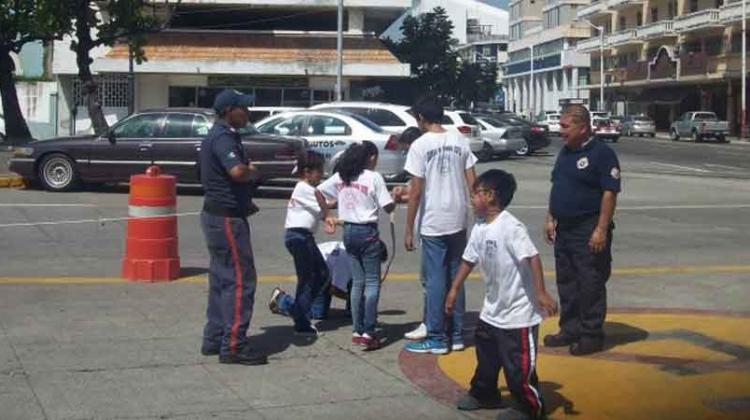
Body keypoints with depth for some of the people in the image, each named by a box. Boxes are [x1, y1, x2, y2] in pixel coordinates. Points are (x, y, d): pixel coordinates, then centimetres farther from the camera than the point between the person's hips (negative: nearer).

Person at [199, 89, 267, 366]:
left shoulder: (218, 136, 16)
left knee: (222, 278, 15)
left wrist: (244, 201, 16)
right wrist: (254, 172, -13)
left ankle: (214, 339, 21)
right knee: (240, 280, -8)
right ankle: (233, 345, -6)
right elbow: (237, 171, -35)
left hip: (217, 214, 11)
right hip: (227, 217, -11)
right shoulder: (223, 138, -18)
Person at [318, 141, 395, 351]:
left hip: (348, 231, 6)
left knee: (357, 282, 13)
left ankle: (357, 331, 14)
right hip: (367, 232, -6)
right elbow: (388, 207, -12)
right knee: (372, 282, 0)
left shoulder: (341, 176, 5)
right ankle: (368, 333, -6)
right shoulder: (374, 178, -11)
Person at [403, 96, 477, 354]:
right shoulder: (460, 141, 5)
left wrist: (409, 229, -6)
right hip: (458, 221, 5)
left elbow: (416, 191, -11)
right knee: (456, 278, 12)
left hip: (433, 224, -5)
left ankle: (436, 338, 5)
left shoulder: (420, 145, -10)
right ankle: (456, 335, 19)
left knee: (435, 280, 1)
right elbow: (473, 183, 3)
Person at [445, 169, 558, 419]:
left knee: (518, 365, 0)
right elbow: (469, 260, 16)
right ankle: (484, 394, 43)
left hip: (518, 312, -9)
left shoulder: (510, 227, -22)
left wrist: (541, 293, -31)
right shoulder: (479, 229, 5)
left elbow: (532, 257, -26)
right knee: (486, 354, 23)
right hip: (492, 309, 9)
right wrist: (455, 290, 20)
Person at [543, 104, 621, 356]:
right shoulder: (565, 152, 12)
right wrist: (551, 219, 15)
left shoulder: (602, 154, -13)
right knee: (566, 282, 14)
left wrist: (601, 229, -21)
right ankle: (570, 330, 25)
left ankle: (591, 335, 7)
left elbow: (609, 193, -17)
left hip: (588, 230, -8)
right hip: (564, 229, 8)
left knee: (590, 285, -2)